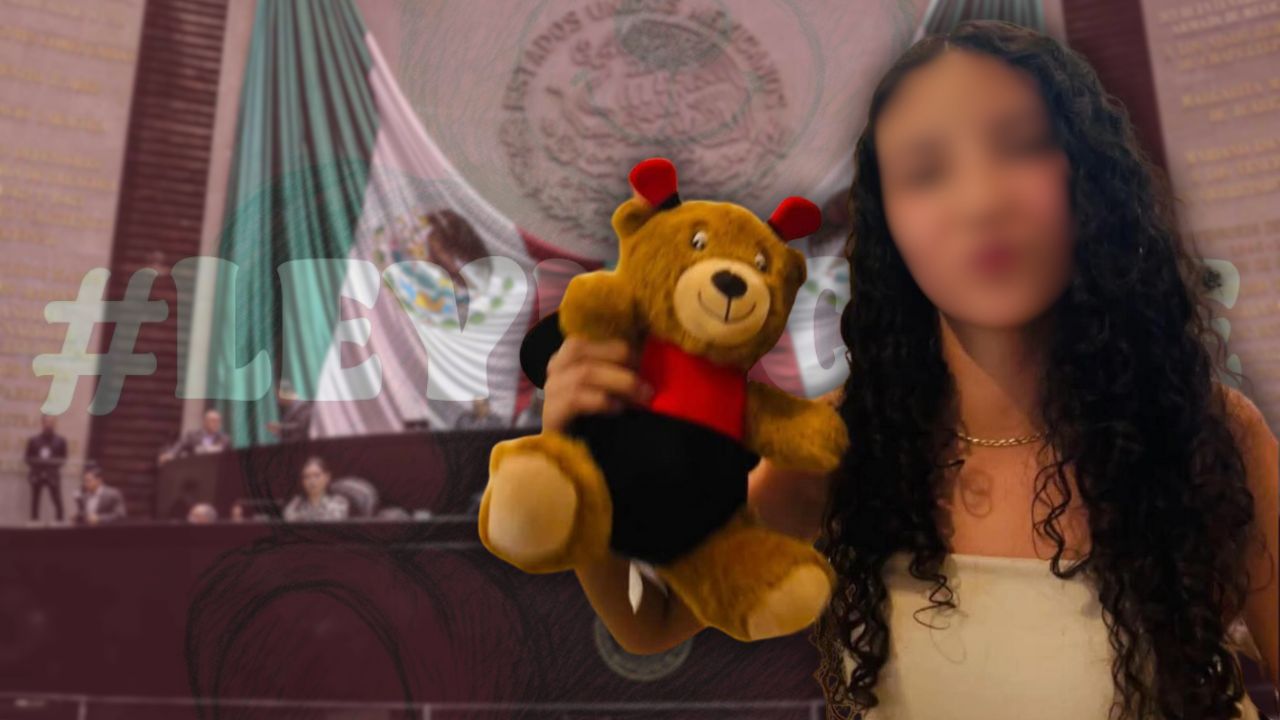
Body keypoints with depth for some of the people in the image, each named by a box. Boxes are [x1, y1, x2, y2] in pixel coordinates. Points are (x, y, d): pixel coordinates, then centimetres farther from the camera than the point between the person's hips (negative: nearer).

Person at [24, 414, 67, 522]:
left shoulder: (61, 441, 3)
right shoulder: (33, 440, 3)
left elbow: (63, 459, 5)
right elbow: (27, 457, 7)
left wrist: (52, 462, -12)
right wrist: (39, 461, -9)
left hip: (53, 476, -1)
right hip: (36, 475, 1)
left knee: (58, 501, -6)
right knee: (35, 502, 4)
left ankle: (60, 523, -3)